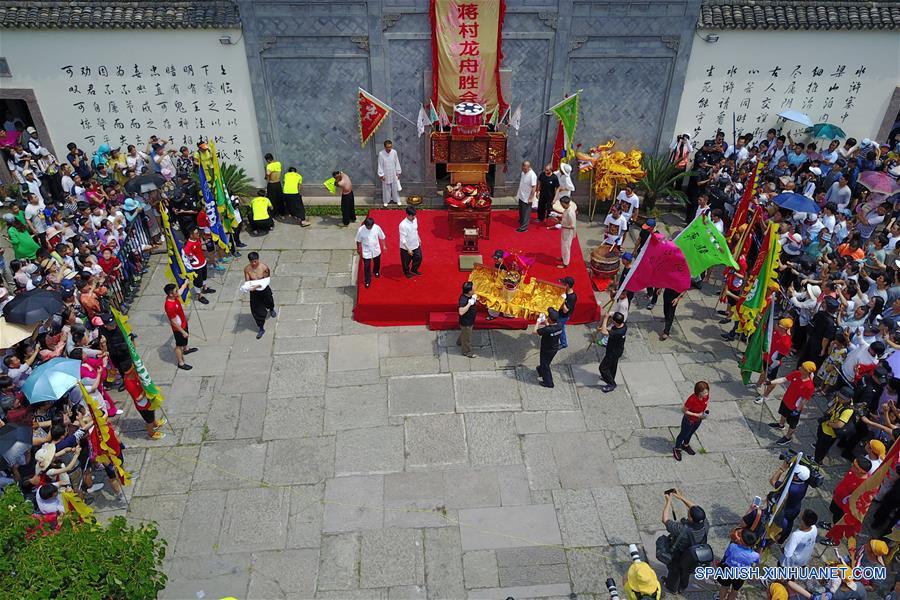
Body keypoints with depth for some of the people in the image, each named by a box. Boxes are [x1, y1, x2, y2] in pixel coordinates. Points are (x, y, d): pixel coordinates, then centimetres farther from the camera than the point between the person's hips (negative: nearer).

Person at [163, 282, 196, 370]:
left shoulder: (174, 296, -15)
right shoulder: (170, 307, -40)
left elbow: (181, 289, 11)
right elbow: (174, 322, -31)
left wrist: (186, 283, 30)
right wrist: (183, 332, -23)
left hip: (183, 323, 9)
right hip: (178, 328, -9)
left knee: (185, 338, 35)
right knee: (179, 345, 11)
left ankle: (186, 349, 63)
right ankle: (181, 363, 30)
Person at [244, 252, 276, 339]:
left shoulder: (264, 267, -22)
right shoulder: (247, 269, -15)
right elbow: (247, 281, -8)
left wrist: (258, 285, -36)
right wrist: (248, 286, -31)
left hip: (264, 289, -1)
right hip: (254, 292, 1)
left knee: (268, 302, 28)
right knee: (257, 311, 4)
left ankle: (271, 309, 67)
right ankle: (261, 329, 20)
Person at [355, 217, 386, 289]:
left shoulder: (377, 228, -21)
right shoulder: (360, 230, -25)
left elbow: (382, 237, -4)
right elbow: (358, 240, -7)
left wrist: (384, 246, 4)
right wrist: (358, 249, 4)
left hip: (376, 250, 3)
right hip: (366, 251, -2)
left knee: (377, 263, 27)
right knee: (367, 266, 5)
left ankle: (376, 272, 59)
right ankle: (367, 281, 24)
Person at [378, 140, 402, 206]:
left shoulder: (394, 152, -10)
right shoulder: (381, 153, -16)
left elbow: (397, 163, 0)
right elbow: (380, 165, -9)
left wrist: (398, 172, 3)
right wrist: (381, 175, -9)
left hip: (393, 173, 2)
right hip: (386, 174, -2)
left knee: (395, 187, 14)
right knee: (386, 188, 11)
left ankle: (396, 200, 30)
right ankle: (386, 201, 28)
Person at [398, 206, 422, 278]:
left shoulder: (415, 220, -9)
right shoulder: (403, 224, -31)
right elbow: (403, 239, -27)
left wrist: (419, 240, 20)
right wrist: (408, 249, -27)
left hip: (416, 245, 6)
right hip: (406, 247, -6)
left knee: (418, 258, 21)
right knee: (406, 262, 17)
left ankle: (414, 270, 49)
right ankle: (407, 272, 46)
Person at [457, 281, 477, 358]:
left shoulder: (469, 296, -9)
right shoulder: (463, 299, -38)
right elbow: (461, 312, -49)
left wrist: (474, 299, -1)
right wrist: (470, 303, -47)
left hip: (470, 320, 9)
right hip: (466, 322, -9)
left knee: (464, 333, 35)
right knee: (467, 337, 15)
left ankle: (459, 342, 61)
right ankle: (467, 352, 37)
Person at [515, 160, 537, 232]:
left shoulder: (532, 175, -25)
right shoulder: (523, 172, 1)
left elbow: (534, 187, -23)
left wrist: (531, 198, -22)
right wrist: (518, 192, 20)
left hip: (527, 198, -8)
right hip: (521, 196, 8)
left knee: (526, 213, 1)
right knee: (521, 210, 25)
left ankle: (524, 227, 8)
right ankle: (521, 221, 45)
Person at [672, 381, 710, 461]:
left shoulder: (706, 396, -21)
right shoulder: (692, 399, -39)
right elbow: (684, 410, -27)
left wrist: (706, 409, -16)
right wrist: (697, 415, -29)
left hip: (699, 420, 6)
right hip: (689, 421, -6)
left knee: (691, 433, 31)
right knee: (684, 434, 18)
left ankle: (686, 445, 59)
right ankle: (677, 449, 44)